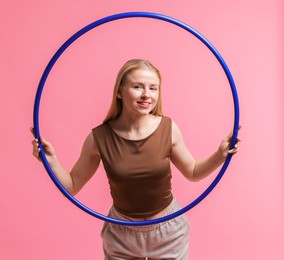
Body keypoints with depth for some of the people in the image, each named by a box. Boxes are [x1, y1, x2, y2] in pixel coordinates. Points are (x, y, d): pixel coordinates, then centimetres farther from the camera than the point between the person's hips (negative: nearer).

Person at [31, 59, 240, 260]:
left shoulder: (168, 129, -15)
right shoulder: (99, 138, -17)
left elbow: (193, 173, 1)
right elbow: (72, 186, -4)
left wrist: (220, 156, -15)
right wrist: (51, 160, -19)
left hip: (169, 232, 1)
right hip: (121, 235, 0)